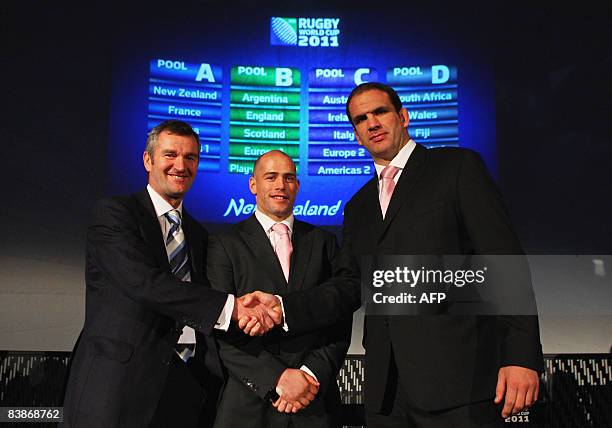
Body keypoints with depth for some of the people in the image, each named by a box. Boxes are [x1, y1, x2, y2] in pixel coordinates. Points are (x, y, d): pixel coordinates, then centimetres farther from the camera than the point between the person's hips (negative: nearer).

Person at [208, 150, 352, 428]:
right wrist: (278, 379, -16)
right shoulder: (224, 245, -2)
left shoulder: (324, 242, 6)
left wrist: (312, 374, -11)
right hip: (249, 402, -2)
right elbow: (223, 332, -8)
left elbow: (340, 322, 3)